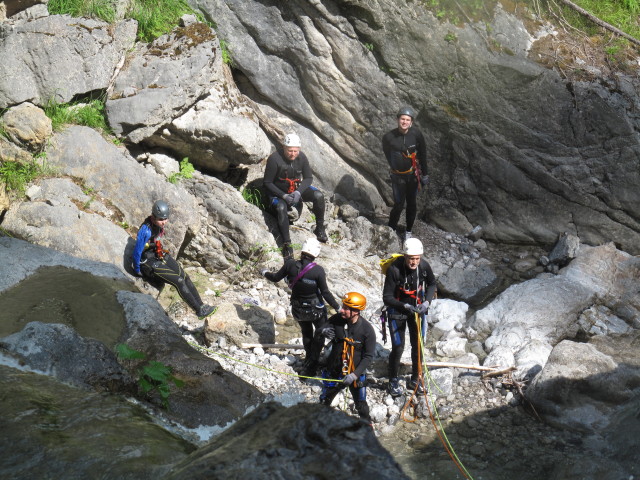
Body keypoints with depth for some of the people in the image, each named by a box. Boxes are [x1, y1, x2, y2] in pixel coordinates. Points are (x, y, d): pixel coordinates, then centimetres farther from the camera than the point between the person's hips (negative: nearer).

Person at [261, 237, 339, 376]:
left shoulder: (291, 264, -16)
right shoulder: (318, 270, -24)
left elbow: (276, 277, -2)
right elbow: (325, 293, -21)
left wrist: (265, 273, 19)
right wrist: (337, 307, -10)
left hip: (298, 310, 4)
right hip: (315, 310, -3)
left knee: (306, 333, 28)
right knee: (320, 334, 19)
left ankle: (309, 359, 45)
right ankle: (310, 368, 17)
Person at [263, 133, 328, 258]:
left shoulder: (301, 157, -11)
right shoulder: (274, 159, -23)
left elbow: (308, 178, -3)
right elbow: (267, 183, -16)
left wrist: (298, 192, -22)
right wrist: (284, 196, -25)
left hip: (297, 188, 4)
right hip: (279, 192, -4)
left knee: (318, 196, -21)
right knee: (281, 208, -36)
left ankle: (320, 228, -3)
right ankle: (286, 243, -31)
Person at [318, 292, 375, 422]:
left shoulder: (367, 329, -19)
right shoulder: (337, 319, -13)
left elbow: (368, 357, -16)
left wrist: (354, 375, -25)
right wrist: (324, 331, -22)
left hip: (356, 374, -2)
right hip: (334, 371, 3)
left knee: (361, 406, 9)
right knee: (324, 402, 17)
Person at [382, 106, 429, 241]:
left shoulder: (416, 134, -14)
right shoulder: (388, 137, -16)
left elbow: (422, 154, -3)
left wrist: (424, 174, 1)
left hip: (413, 174, 1)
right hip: (397, 176, -1)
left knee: (412, 204, 10)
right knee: (398, 205, -4)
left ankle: (408, 231, 30)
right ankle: (391, 229, 20)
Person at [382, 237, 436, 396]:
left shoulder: (424, 266, -17)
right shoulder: (394, 269, -29)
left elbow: (431, 284, 5)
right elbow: (387, 297, -22)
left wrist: (427, 301, -10)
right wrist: (405, 306, -33)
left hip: (417, 309, 4)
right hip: (397, 310, -4)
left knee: (418, 346, 11)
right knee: (398, 348, -4)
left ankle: (416, 380, 29)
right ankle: (393, 381, 16)